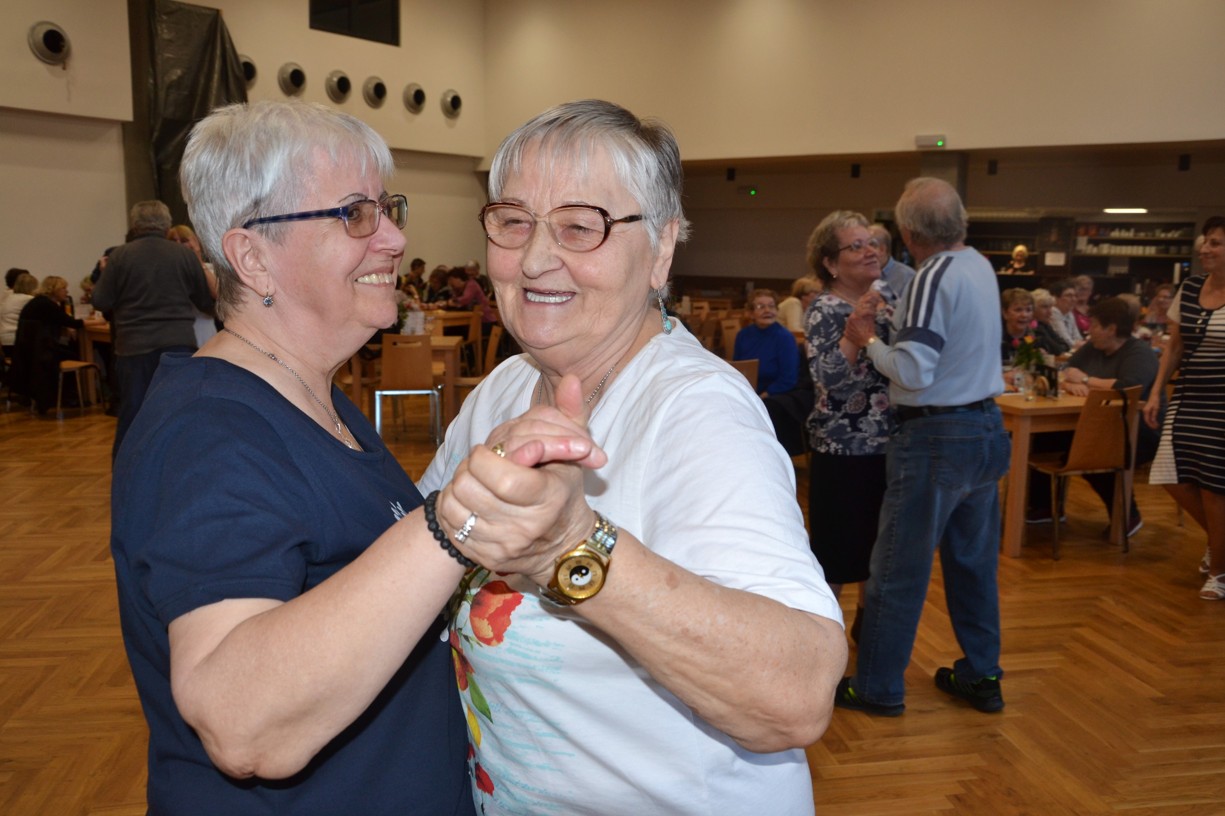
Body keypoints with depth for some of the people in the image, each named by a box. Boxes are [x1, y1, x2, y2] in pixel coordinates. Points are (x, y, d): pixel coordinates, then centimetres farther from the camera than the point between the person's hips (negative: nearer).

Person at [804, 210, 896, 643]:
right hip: (844, 448, -6)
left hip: (892, 443, 7)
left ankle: (867, 623, 35)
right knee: (839, 543, 4)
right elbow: (829, 377, -24)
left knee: (881, 539, 17)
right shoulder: (826, 310, -12)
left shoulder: (888, 292, 7)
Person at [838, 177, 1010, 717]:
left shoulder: (934, 278, -18)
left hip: (937, 438, -9)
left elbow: (913, 372, -23)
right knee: (974, 560, 17)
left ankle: (878, 687, 13)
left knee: (900, 568, 2)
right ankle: (981, 677, 29)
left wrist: (869, 340, -8)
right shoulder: (980, 267, 9)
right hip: (987, 428, 9)